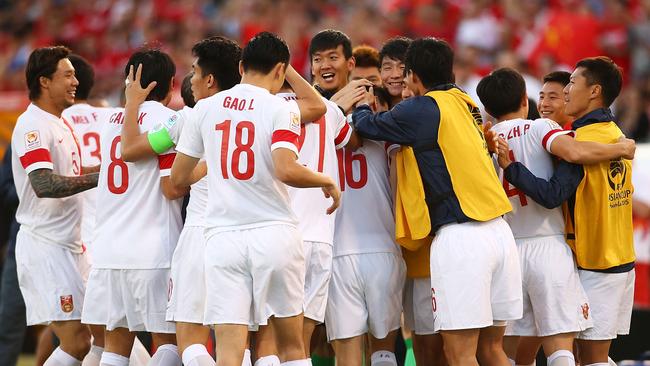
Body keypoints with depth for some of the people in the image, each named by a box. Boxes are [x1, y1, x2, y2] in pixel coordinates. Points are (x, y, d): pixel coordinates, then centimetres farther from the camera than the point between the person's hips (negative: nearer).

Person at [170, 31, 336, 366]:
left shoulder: (205, 109, 9)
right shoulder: (282, 109, -3)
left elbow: (178, 178, 14)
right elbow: (286, 170, -18)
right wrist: (327, 181, 0)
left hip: (222, 236, 2)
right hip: (274, 234, -2)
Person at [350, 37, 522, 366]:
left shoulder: (424, 108, -6)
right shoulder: (465, 105, 16)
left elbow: (368, 127, 4)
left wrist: (362, 106, 23)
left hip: (460, 237, -8)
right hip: (499, 231, 8)